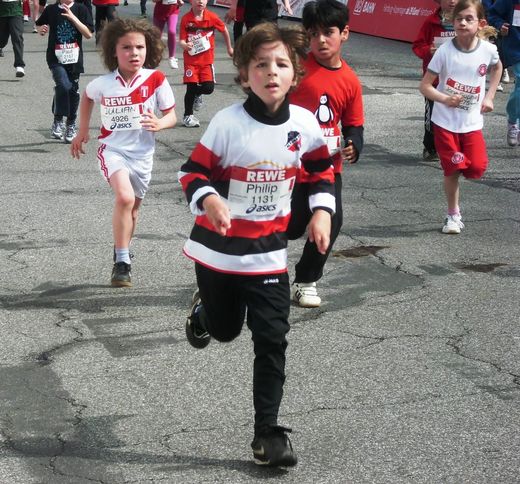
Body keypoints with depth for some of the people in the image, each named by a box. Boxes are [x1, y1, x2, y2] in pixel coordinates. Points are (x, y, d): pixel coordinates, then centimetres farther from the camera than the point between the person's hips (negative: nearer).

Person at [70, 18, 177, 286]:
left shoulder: (156, 80, -12)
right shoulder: (103, 83, -9)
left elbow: (171, 115, -4)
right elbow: (86, 97, 15)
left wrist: (159, 124, -26)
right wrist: (82, 131, 17)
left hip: (142, 152, 2)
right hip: (113, 149, -2)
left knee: (132, 206, 16)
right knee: (125, 197, -26)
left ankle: (122, 253, 41)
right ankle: (121, 261, -15)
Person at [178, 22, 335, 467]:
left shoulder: (305, 123, -7)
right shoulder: (228, 123, -17)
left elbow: (322, 168, 11)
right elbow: (193, 172, -13)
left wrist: (322, 210, -3)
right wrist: (208, 200, -33)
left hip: (269, 251, 2)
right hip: (219, 246, -2)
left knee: (272, 341, -4)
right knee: (224, 330, 16)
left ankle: (268, 434, 5)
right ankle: (204, 309, 54)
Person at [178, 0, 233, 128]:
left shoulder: (212, 17, -7)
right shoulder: (186, 19, -11)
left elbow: (224, 30, 10)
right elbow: (181, 40, -10)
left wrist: (229, 48, 21)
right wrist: (185, 45, -34)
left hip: (207, 60, 2)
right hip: (191, 59, -1)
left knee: (208, 87, -9)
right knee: (191, 87, -5)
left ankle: (197, 94, 27)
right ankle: (187, 116, 16)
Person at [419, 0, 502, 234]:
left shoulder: (488, 50, -7)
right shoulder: (445, 51, -14)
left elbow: (497, 68, 18)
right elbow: (425, 86, -10)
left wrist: (489, 97, 9)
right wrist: (446, 99, -27)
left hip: (472, 121, 2)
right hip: (445, 121, -2)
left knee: (477, 168, -8)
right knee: (453, 170, -1)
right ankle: (453, 215, 18)